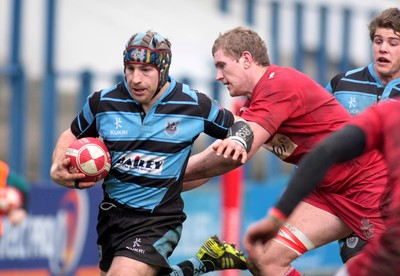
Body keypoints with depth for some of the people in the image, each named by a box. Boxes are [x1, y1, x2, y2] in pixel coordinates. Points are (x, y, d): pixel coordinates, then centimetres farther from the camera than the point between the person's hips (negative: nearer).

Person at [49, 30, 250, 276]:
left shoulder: (194, 105, -9)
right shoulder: (103, 102, -4)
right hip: (111, 216, 5)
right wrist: (58, 168, -5)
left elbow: (238, 124, 5)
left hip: (158, 221, -5)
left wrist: (239, 142, -17)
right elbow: (72, 135, 13)